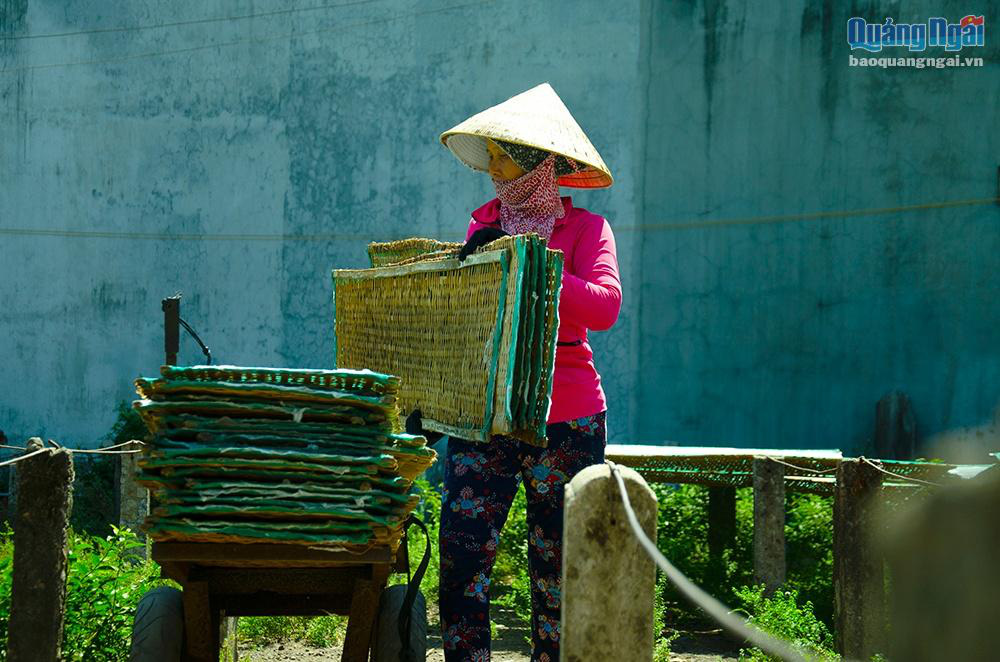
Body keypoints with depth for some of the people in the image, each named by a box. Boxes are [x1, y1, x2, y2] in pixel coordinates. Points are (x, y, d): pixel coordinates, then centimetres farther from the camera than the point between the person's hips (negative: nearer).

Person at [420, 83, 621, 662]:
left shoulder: (585, 228, 1)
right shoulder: (484, 224, 13)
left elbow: (604, 306, -16)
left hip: (563, 418, -3)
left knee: (557, 569, 4)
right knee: (462, 558, -8)